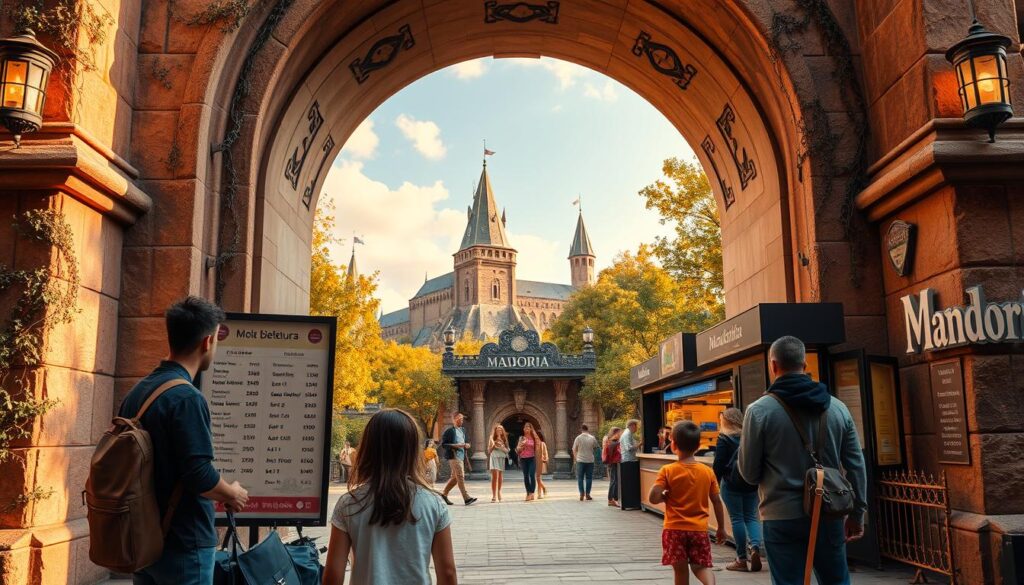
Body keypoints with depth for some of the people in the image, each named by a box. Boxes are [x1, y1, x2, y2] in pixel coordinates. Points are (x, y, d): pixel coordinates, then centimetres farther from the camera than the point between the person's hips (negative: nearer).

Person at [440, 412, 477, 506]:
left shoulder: (463, 430, 17)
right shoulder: (449, 431, -7)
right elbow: (443, 444, -11)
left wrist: (466, 446, 5)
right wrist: (454, 446, -20)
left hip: (461, 456, 9)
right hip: (453, 456, -8)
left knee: (455, 477, 12)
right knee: (460, 477, -12)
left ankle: (444, 494, 25)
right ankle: (467, 498, -14)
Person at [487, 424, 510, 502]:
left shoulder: (504, 439, 10)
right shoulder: (492, 439, 3)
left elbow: (507, 450, 9)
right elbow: (489, 450, 3)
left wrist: (502, 447, -10)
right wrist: (493, 446, -15)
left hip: (502, 458, 3)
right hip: (494, 458, -3)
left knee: (500, 477, 6)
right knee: (495, 476, -13)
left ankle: (499, 493, 20)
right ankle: (494, 496, -16)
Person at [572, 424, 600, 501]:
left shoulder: (578, 438, -6)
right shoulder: (592, 438, -1)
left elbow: (574, 450, -1)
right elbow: (595, 448, 10)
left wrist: (575, 457, 14)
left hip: (580, 460, -1)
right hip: (590, 460, 1)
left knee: (580, 478, 6)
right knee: (589, 477, 9)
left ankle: (582, 494, -2)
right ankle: (587, 494, 8)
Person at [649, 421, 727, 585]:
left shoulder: (668, 471, -9)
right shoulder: (707, 471, -1)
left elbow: (653, 497, -18)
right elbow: (717, 501, 3)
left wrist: (666, 497, 3)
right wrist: (721, 528, 13)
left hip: (675, 529, -2)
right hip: (699, 529, 2)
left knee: (680, 569, 9)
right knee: (701, 565, 14)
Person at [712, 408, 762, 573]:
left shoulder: (724, 438, -7)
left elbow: (718, 464, -9)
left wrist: (715, 483, 1)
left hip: (731, 483, -4)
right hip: (751, 484, 4)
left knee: (737, 519, 2)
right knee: (751, 517, 12)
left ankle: (741, 559, 4)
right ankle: (755, 546, -12)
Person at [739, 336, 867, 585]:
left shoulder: (759, 410, -10)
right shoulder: (837, 407, 1)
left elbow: (748, 472, -5)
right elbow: (856, 466, 6)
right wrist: (857, 513, 16)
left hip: (783, 518, -3)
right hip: (828, 515, 4)